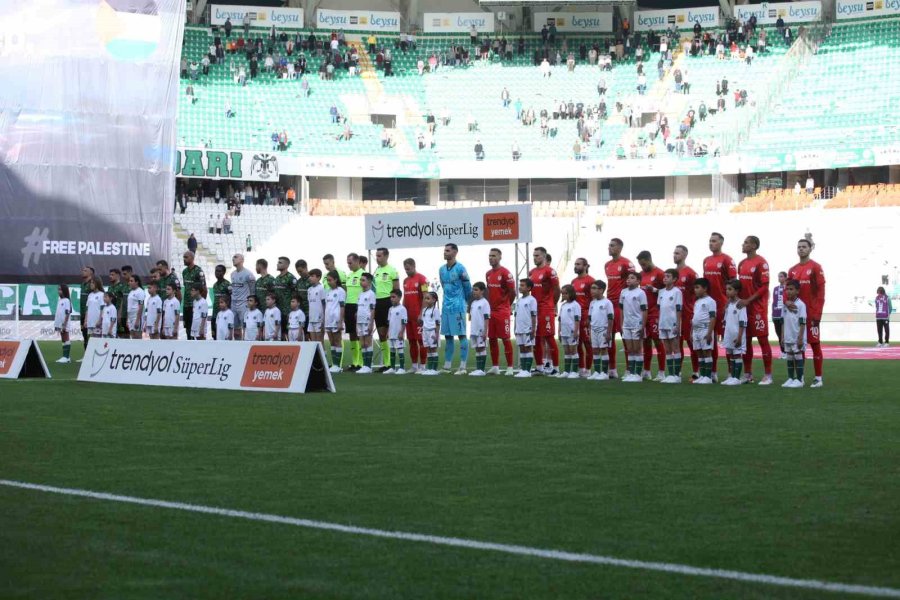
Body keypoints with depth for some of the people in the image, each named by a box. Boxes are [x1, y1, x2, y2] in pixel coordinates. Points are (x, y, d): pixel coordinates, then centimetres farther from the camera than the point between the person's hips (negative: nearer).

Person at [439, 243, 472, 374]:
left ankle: (462, 366, -5)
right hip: (446, 306, 7)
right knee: (448, 336, 10)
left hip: (458, 307, -7)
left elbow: (468, 288, -1)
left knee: (461, 335, -5)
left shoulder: (460, 269, -9)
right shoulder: (442, 269, 11)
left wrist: (464, 301, 11)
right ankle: (447, 366, 15)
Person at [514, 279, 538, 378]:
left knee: (528, 348, -2)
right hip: (519, 329, 7)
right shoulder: (519, 300, 13)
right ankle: (522, 369, 12)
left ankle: (527, 371, -1)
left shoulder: (531, 300, -9)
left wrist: (533, 329, -13)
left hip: (528, 329, -7)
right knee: (521, 348, 8)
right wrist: (516, 329, 14)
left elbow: (534, 316, -10)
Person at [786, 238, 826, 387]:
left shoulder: (816, 267, -5)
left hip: (811, 312, -6)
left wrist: (817, 313, -15)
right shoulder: (792, 270, 13)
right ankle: (799, 376, 14)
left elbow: (821, 291, -9)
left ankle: (818, 378, -1)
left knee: (815, 344, -4)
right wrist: (786, 301, -11)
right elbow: (787, 289, 12)